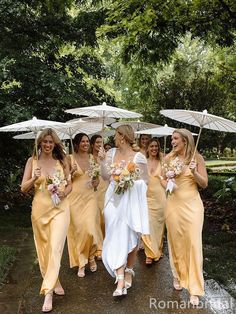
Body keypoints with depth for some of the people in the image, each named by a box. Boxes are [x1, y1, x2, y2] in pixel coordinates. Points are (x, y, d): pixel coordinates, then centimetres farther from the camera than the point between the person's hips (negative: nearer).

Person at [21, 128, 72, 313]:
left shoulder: (62, 161, 2)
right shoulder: (32, 161, 1)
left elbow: (70, 185, 8)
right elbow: (23, 189, 0)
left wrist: (64, 193, -13)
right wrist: (34, 178, -18)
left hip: (60, 208, -1)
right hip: (40, 208, 1)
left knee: (55, 247, -9)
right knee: (44, 248, 12)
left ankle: (48, 292, -1)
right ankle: (55, 282, 32)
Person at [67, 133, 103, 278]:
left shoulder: (92, 158, 7)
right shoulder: (70, 158, -3)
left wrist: (96, 182, -3)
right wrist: (72, 172, -18)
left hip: (90, 197, 2)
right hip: (75, 197, -2)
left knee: (91, 228, -6)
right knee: (78, 230, 3)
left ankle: (91, 256, 22)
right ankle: (81, 262, 21)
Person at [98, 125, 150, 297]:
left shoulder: (138, 157, -7)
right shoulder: (111, 153, 5)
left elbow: (145, 180, -2)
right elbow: (106, 176, 4)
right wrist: (103, 160, -7)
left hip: (132, 200, -2)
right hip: (115, 200, 3)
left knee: (131, 236, 6)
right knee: (117, 237, -3)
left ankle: (129, 271, 29)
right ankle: (120, 280, 1)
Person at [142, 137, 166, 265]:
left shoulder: (162, 162, 3)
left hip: (160, 196, 0)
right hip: (146, 197, 0)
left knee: (159, 223, 9)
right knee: (147, 224, -6)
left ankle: (158, 250, 27)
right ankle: (150, 254, 6)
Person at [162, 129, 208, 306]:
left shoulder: (197, 158, -4)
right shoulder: (169, 158, 2)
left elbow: (204, 184, -4)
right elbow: (164, 179, 14)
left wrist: (194, 172, -21)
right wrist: (168, 182, -8)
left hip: (192, 204, -2)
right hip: (174, 204, 3)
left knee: (193, 243, -1)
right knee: (176, 241, 11)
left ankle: (195, 288, 11)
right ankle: (178, 276, 32)